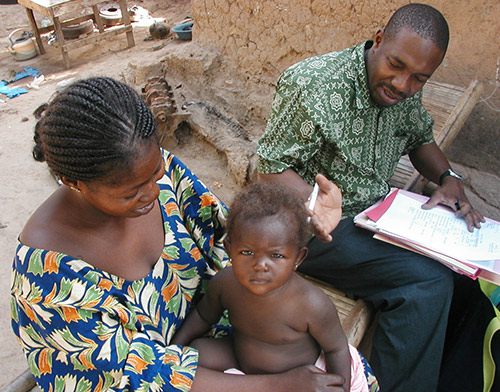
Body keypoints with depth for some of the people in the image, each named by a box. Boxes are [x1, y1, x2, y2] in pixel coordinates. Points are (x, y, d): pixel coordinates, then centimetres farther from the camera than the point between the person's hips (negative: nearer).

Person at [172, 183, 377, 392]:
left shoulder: (312, 305, -34)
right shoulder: (224, 283, -20)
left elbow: (336, 349, -15)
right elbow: (203, 316, 1)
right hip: (241, 361, 4)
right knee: (200, 350, -10)